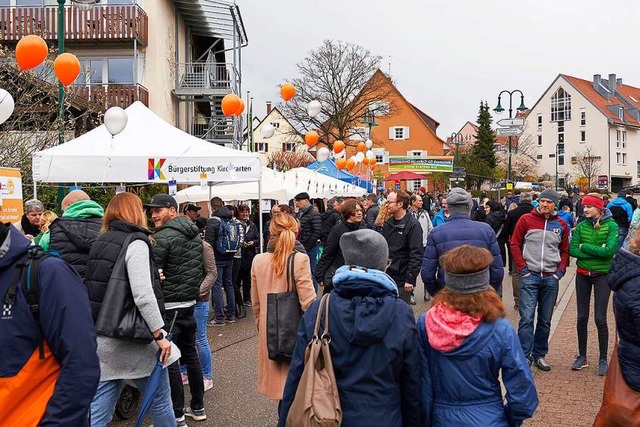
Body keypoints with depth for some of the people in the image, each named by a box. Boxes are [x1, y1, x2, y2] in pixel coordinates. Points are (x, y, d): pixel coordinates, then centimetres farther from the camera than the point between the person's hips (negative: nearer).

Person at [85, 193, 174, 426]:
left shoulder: (100, 242, 11)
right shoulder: (135, 242, -12)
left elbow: (101, 287, 13)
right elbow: (143, 295, -22)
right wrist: (159, 334, -15)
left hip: (101, 340, 7)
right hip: (133, 339, -7)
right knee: (160, 399, 13)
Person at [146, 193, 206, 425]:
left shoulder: (163, 237, -15)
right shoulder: (195, 234, 11)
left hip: (169, 305, -8)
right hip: (190, 302, 8)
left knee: (169, 359, -2)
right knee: (190, 353, 16)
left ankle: (177, 416, 3)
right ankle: (198, 407, 25)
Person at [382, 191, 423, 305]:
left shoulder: (413, 225, -11)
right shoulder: (388, 223, 11)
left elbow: (416, 254, -15)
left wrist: (410, 279, -19)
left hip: (402, 281, -7)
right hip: (386, 276, 7)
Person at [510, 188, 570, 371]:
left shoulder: (561, 225, 6)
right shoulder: (526, 219, -3)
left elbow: (565, 250, 14)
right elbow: (514, 243, 0)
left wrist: (561, 270, 1)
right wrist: (522, 268, -6)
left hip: (551, 278, 3)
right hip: (530, 276, -3)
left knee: (545, 320, 11)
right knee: (526, 318, -7)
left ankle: (539, 355, 22)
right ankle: (525, 356, -1)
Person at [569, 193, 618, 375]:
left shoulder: (611, 226, -9)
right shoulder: (581, 226, 0)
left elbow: (609, 251, -21)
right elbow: (572, 250, -9)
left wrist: (585, 247, -14)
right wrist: (597, 251, -16)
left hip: (602, 275, -3)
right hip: (582, 275, 3)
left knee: (600, 319, -2)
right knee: (582, 317, 8)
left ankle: (603, 359, 15)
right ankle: (582, 356, 22)